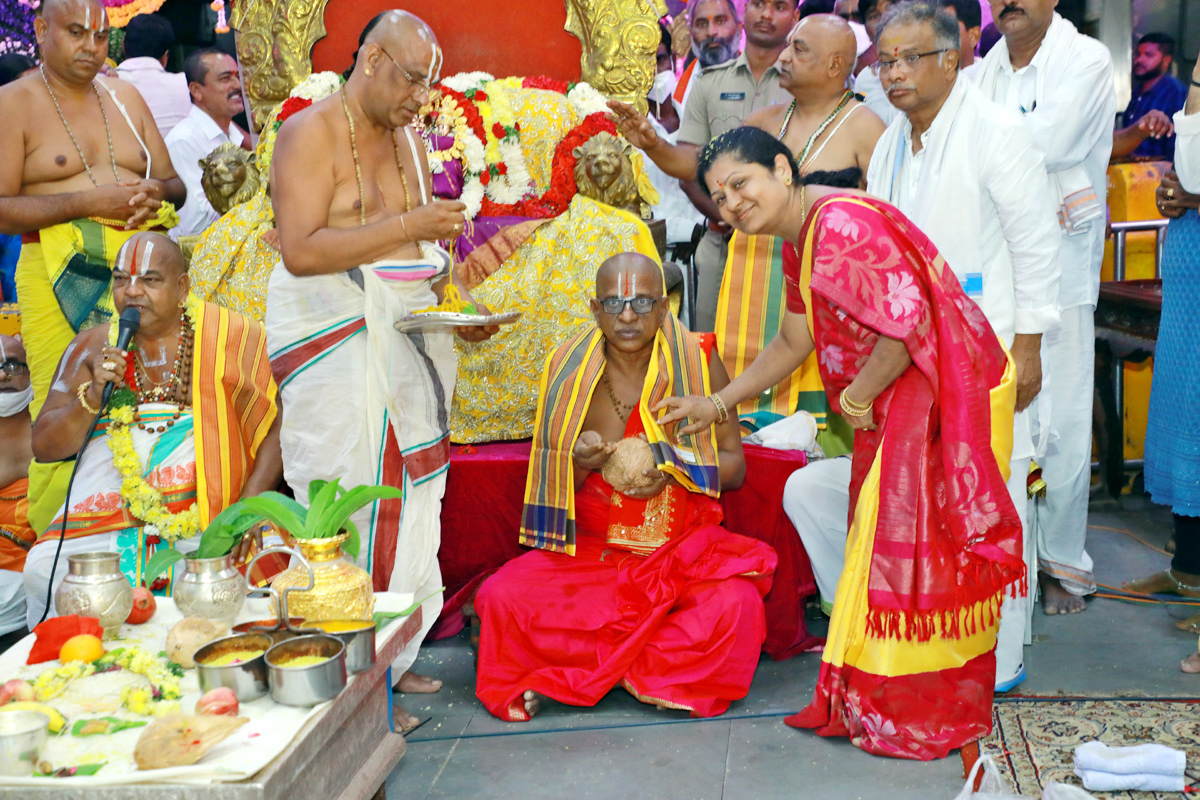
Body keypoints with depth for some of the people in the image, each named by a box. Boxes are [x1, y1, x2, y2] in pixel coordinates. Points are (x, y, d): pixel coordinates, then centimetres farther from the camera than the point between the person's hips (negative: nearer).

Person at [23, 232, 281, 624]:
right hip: (104, 515, 3)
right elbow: (44, 447, 11)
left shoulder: (228, 337, 4)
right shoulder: (92, 346, 13)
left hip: (205, 526, -2)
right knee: (43, 569, -22)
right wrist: (93, 396, -8)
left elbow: (279, 426, 1)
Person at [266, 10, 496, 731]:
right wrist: (407, 225, -22)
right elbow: (302, 251, -18)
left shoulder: (409, 141, 16)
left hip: (408, 335, 7)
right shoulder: (310, 133, -7)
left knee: (409, 494, 6)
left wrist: (460, 307, 4)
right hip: (336, 338, -7)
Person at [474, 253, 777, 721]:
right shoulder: (569, 370, 0)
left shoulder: (697, 361, -2)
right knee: (501, 598, -22)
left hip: (685, 547, -1)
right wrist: (578, 466, -18)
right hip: (589, 549, 1)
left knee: (735, 604, -31)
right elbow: (553, 485, 5)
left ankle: (575, 673, -13)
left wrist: (673, 469, -17)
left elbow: (734, 467, 3)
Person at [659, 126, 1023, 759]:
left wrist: (859, 397, -14)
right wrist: (717, 405, 22)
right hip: (897, 405, 10)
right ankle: (875, 702, 29)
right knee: (883, 539, 16)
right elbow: (792, 343, 21)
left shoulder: (842, 225, -21)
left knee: (912, 545, -2)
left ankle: (919, 716, 13)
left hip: (941, 396, -10)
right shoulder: (801, 239, 11)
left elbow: (907, 321, -27)